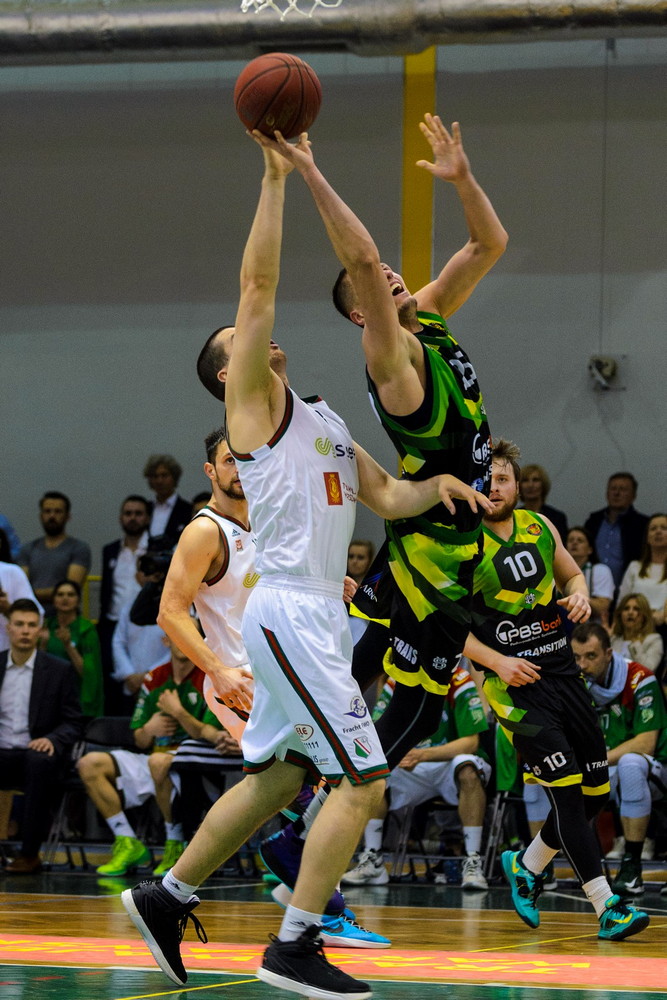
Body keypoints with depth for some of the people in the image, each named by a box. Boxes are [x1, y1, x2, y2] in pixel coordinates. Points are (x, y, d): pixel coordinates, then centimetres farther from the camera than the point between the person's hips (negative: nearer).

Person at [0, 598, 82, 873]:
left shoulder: (60, 671, 5)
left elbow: (73, 724, 3)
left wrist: (51, 740, -19)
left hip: (38, 751, -2)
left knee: (40, 762, -39)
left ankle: (29, 854, -31)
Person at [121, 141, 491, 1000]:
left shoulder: (323, 421, 19)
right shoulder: (252, 404, -5)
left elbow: (385, 498, 19)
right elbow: (257, 283, -13)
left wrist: (435, 487, -2)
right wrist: (275, 177, -15)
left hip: (315, 614, 9)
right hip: (290, 612, -9)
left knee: (274, 778, 17)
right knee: (361, 778, -12)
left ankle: (166, 899, 28)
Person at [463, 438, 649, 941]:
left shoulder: (539, 527, 7)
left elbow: (572, 573, 23)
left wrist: (579, 596, -1)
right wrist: (496, 661, -17)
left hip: (564, 671, 6)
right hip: (515, 684, -6)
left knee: (596, 791, 8)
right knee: (567, 793, -14)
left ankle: (527, 865, 30)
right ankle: (608, 907, -14)